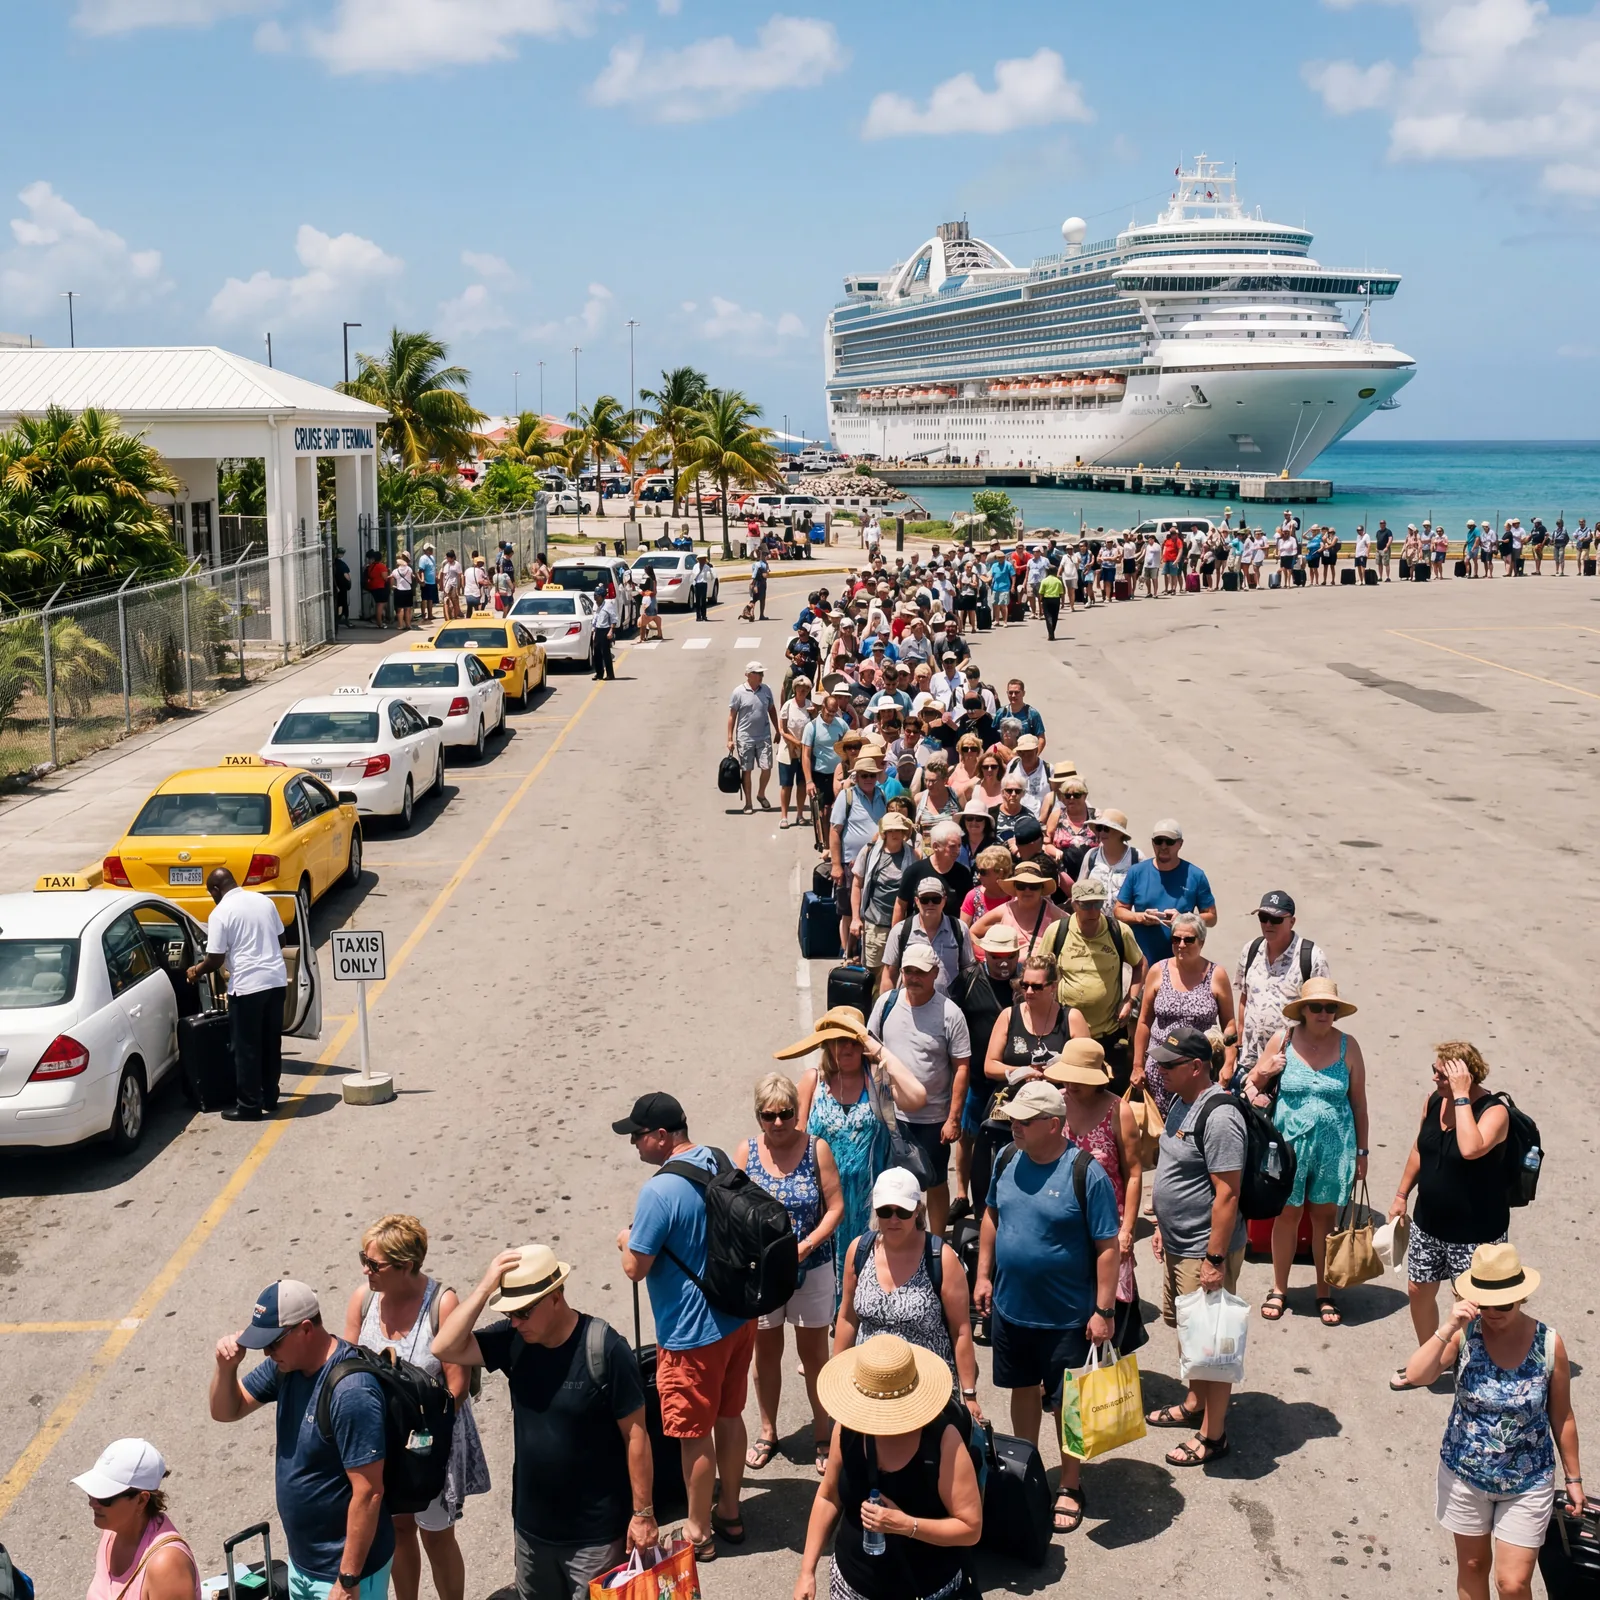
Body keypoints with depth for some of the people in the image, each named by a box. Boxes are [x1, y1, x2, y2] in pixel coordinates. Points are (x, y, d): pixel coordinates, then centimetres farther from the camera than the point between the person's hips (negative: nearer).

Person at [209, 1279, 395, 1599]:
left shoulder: (351, 1391, -29)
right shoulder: (287, 1363, -4)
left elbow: (368, 1493, -26)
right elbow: (226, 1412, 8)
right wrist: (226, 1366, -12)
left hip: (345, 1566, -8)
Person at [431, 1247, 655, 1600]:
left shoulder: (604, 1348, -21)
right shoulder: (513, 1339, -5)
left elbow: (635, 1434, -16)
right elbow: (445, 1348, -15)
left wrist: (642, 1512, -13)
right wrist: (486, 1287, -22)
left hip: (595, 1534, -5)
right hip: (531, 1527, 6)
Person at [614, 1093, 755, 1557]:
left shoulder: (659, 1192, -26)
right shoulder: (722, 1163, 0)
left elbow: (635, 1268, -19)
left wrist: (626, 1240, 2)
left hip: (693, 1333, -8)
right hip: (737, 1316, 8)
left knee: (695, 1433, 8)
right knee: (729, 1416, 21)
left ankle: (698, 1532, 23)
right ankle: (729, 1511, 36)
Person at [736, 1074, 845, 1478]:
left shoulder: (816, 1149, -11)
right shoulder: (746, 1152, -7)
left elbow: (835, 1207, -9)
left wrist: (806, 1245, -20)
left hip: (812, 1268, -1)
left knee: (813, 1352, 9)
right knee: (766, 1352, 15)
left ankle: (823, 1436, 25)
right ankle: (767, 1433, 32)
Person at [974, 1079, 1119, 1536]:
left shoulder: (1086, 1174, -20)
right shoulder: (1007, 1162, -3)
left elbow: (1108, 1246, -17)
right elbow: (992, 1215, 13)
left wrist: (1104, 1311, -17)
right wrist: (984, 1275, 9)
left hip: (1066, 1317, -5)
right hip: (1009, 1307, 5)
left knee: (1066, 1403, 9)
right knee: (1023, 1389, 21)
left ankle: (1069, 1487, 27)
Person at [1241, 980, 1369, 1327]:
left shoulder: (1347, 1046, -3)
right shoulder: (1283, 1040, -5)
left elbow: (1359, 1103, 3)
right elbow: (1252, 1081, 5)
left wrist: (1361, 1152, 5)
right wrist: (1253, 1093, -18)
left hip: (1334, 1147, 0)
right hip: (1290, 1143, 0)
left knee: (1325, 1215, 10)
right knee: (1287, 1214, 8)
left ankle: (1324, 1293, 24)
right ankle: (1279, 1289, 24)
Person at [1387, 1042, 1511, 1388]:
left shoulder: (1494, 1111, -22)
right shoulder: (1434, 1101, -2)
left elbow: (1470, 1149, -41)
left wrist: (1462, 1096, -35)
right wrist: (1402, 1194, 17)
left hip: (1475, 1231, -7)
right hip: (1428, 1223, 7)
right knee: (1419, 1290, 18)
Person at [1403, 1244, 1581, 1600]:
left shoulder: (1549, 1343, -16)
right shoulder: (1464, 1335, -16)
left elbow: (1562, 1417, -4)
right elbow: (1416, 1376, -27)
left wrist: (1573, 1478, 4)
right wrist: (1449, 1328, -34)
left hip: (1527, 1482, -1)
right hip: (1465, 1475, 1)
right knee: (1472, 1565, 19)